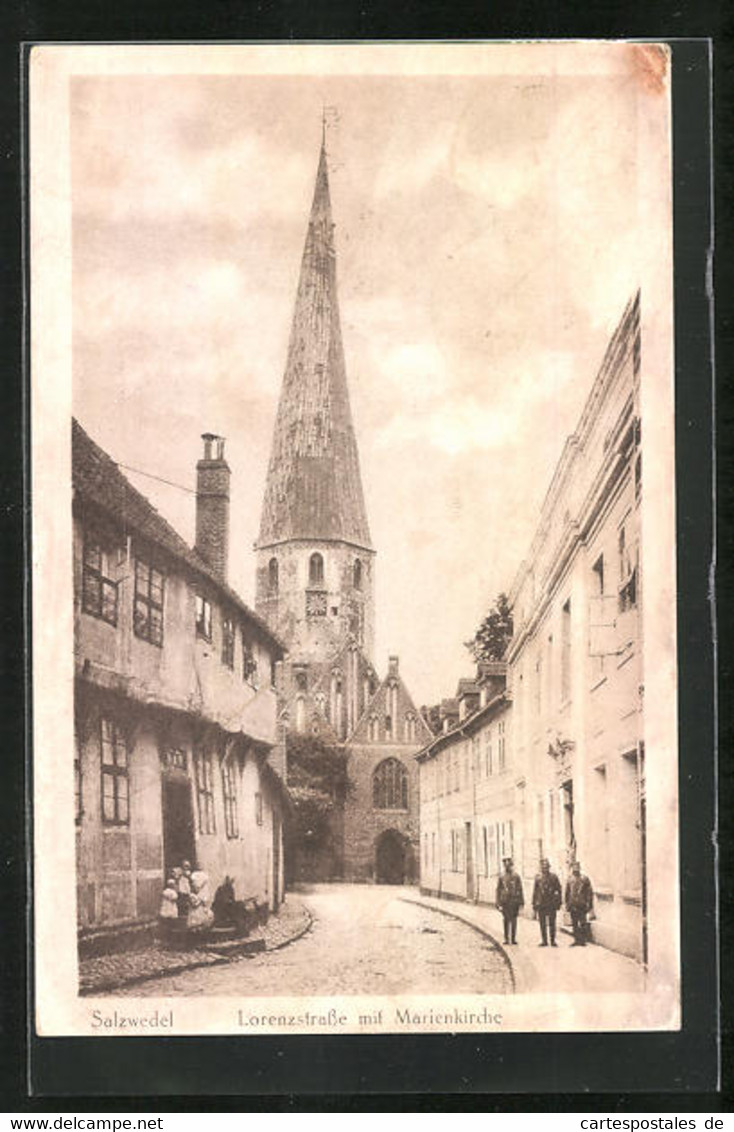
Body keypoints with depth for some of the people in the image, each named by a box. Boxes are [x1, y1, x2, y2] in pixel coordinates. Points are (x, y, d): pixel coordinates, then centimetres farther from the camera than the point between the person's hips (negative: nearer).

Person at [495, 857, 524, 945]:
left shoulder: (516, 875, 3)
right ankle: (506, 938, 5)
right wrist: (498, 903, 0)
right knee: (506, 919, 0)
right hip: (505, 902, 0)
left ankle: (513, 938, 9)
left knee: (514, 920, 3)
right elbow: (498, 890, 4)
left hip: (514, 901, 0)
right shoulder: (501, 876, 4)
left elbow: (520, 889, 4)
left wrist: (521, 902, 1)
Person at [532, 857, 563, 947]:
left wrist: (559, 902, 0)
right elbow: (535, 891, 8)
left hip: (552, 904, -1)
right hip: (541, 904, 1)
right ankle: (544, 941, 10)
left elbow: (558, 889, 5)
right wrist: (534, 903, 6)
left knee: (552, 923, 2)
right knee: (542, 924, 4)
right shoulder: (538, 877, 5)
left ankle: (553, 940, 7)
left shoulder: (553, 877, 2)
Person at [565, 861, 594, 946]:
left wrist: (589, 904, -8)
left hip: (582, 906, -4)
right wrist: (567, 904, 13)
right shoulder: (569, 880, 11)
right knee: (574, 924, 8)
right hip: (572, 906, 4)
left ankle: (583, 940, 2)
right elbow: (567, 892, 17)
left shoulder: (585, 879, -2)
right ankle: (576, 940, 14)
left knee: (583, 924, -3)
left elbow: (590, 892, -3)